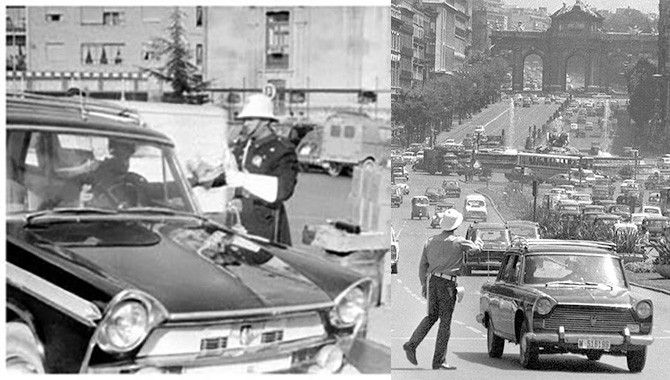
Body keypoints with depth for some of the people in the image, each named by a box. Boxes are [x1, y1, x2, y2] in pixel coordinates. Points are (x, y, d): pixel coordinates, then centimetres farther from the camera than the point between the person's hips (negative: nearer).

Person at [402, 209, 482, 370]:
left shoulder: (431, 241, 8)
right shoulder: (459, 242, -7)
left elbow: (423, 265, 11)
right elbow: (477, 248, 9)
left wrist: (423, 284, 22)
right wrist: (478, 242, 33)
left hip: (432, 281, 6)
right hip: (447, 284, -5)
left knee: (431, 316, 20)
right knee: (446, 321, 1)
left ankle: (411, 344, 3)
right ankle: (438, 361, 2)